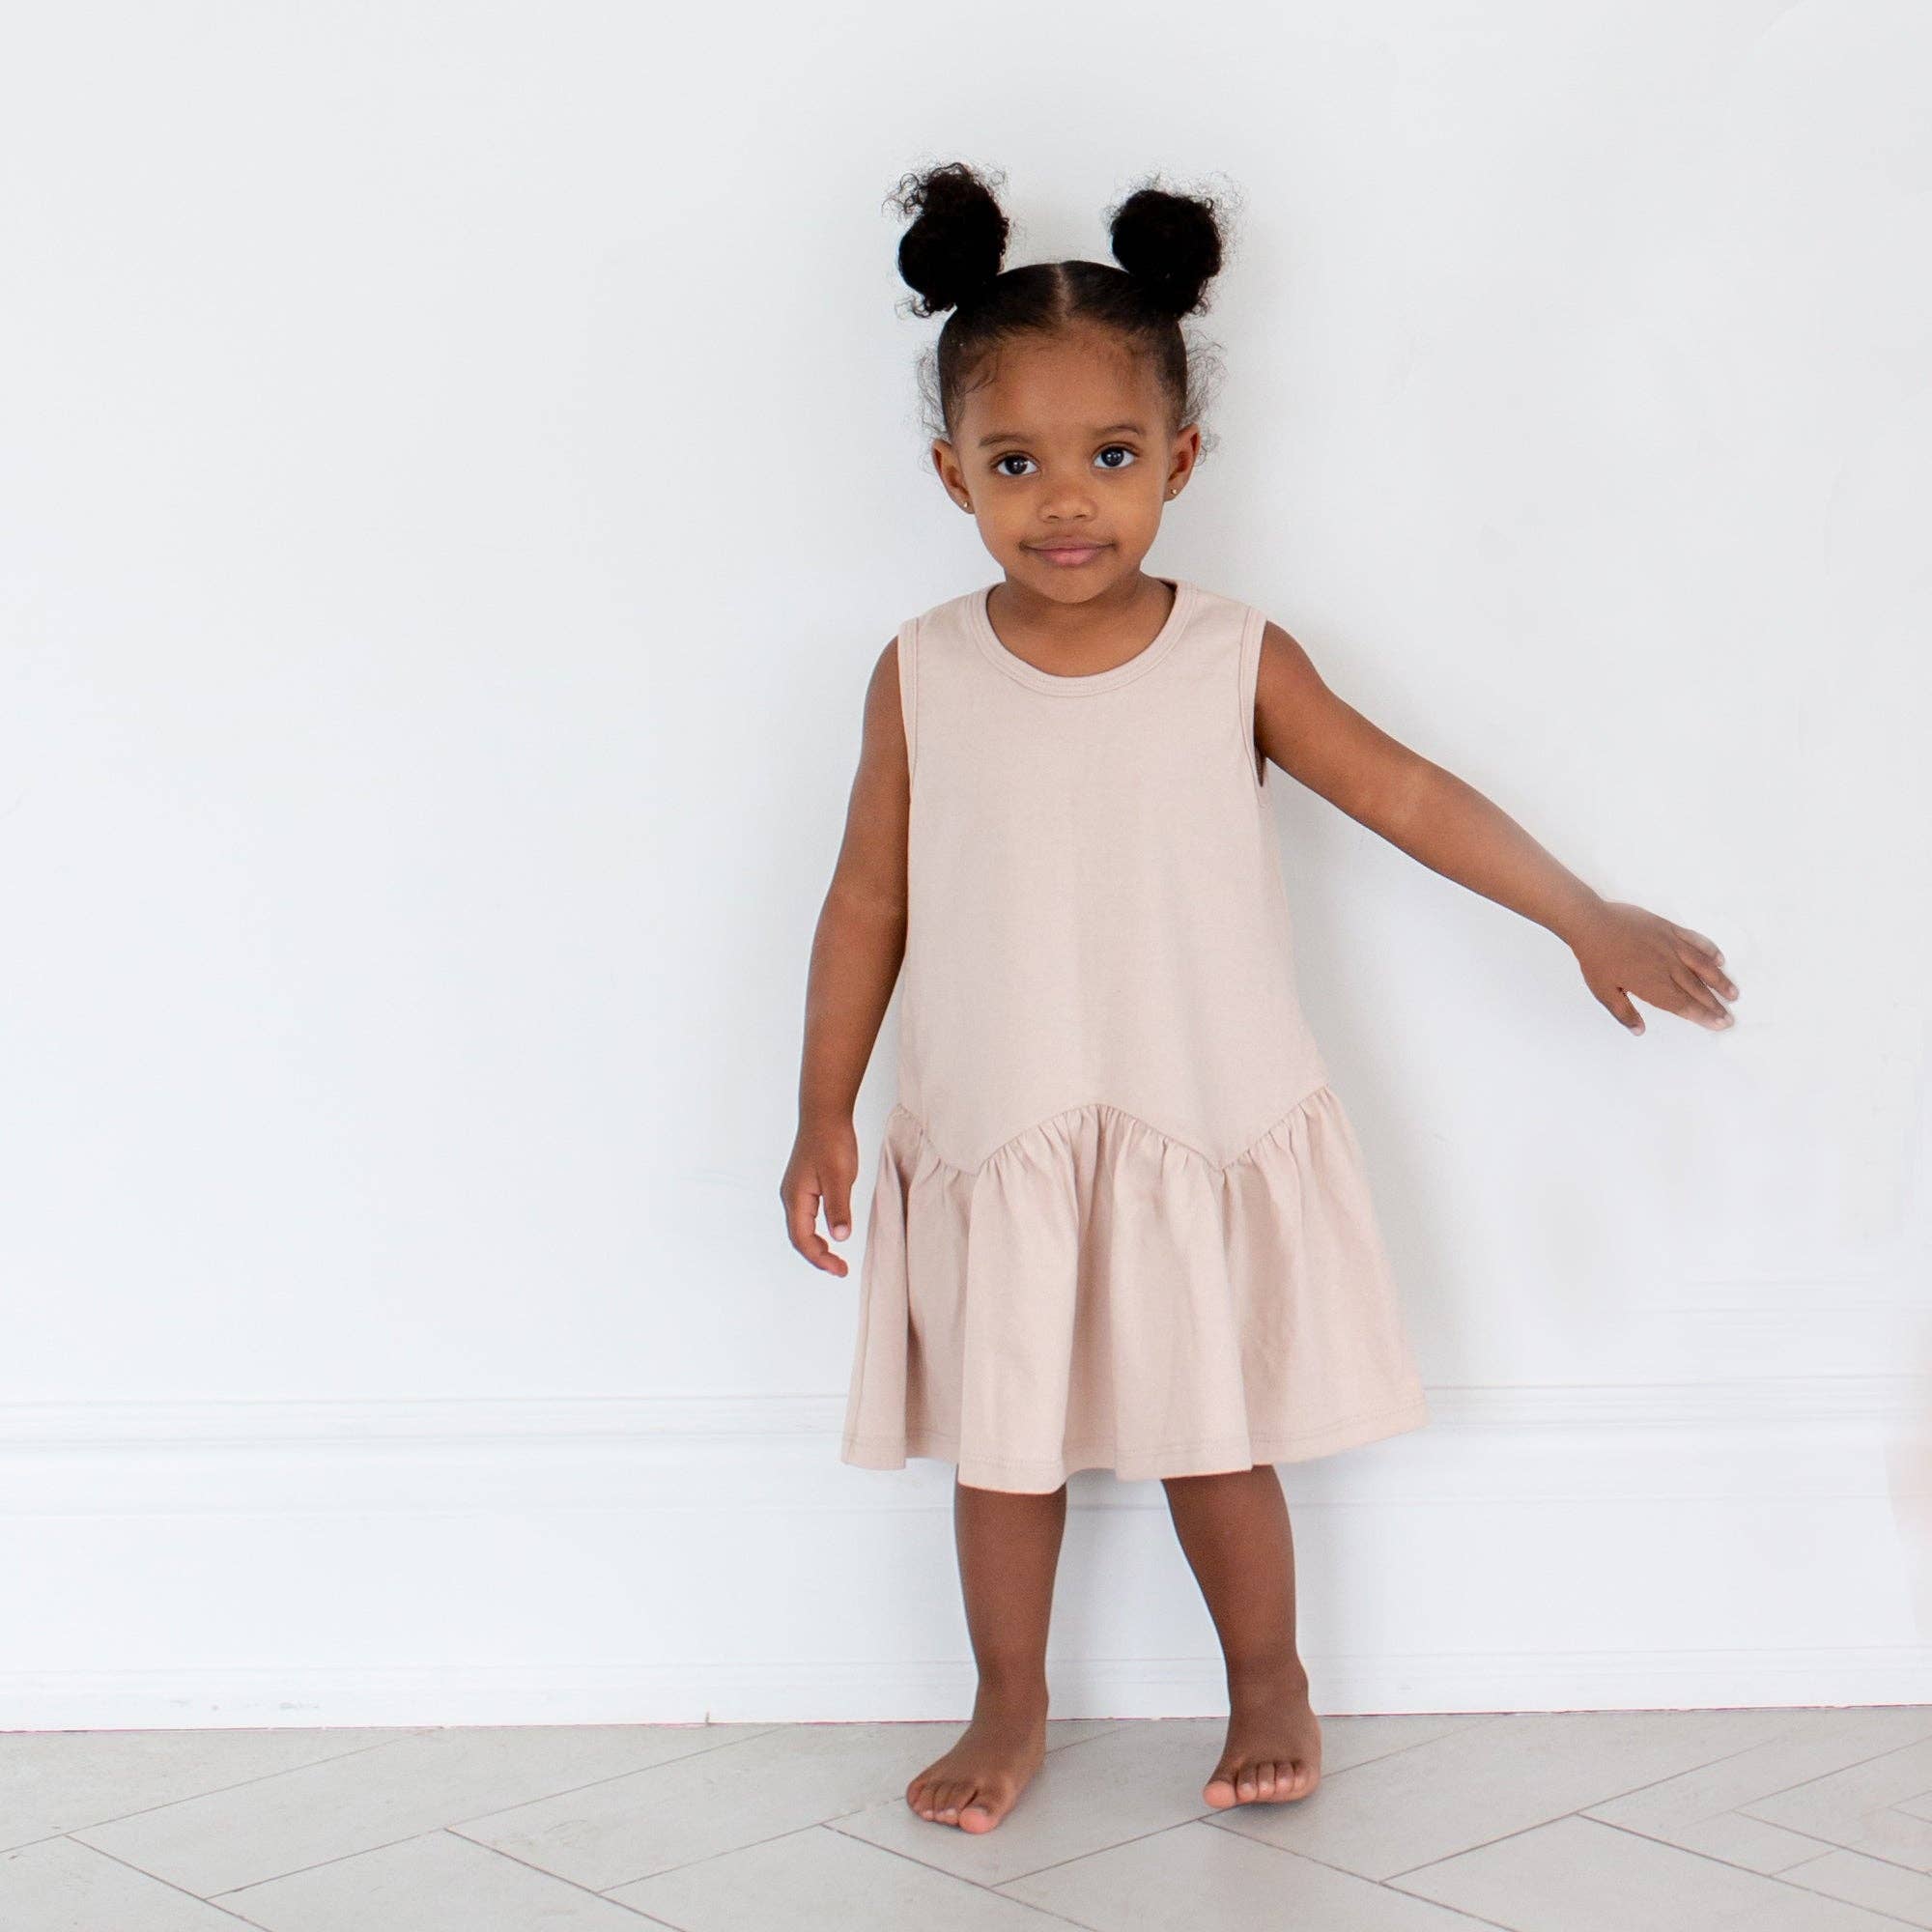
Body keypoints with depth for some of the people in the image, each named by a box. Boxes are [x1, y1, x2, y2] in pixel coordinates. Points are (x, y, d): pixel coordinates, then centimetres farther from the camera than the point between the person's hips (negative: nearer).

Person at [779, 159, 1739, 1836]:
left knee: (1213, 1438, 9)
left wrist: (1587, 916, 0)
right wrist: (825, 1111, 3)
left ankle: (1271, 1686, 31)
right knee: (1003, 1444, 10)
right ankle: (1011, 1713, 29)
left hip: (1205, 1133, -1)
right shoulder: (923, 675, -3)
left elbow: (1402, 790, 1)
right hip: (997, 1145, 1)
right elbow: (871, 898, 2)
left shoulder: (1234, 660, -5)